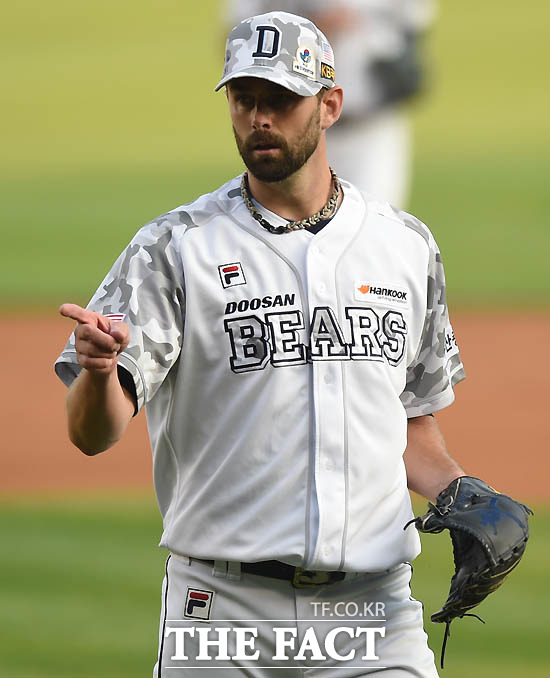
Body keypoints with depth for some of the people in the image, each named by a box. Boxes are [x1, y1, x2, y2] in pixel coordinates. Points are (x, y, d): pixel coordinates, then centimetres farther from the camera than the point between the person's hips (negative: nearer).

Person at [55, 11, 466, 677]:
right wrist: (99, 368, -33)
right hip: (223, 612, -3)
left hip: (375, 607, 3)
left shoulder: (407, 246, 11)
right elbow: (93, 433, -11)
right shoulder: (176, 247, -1)